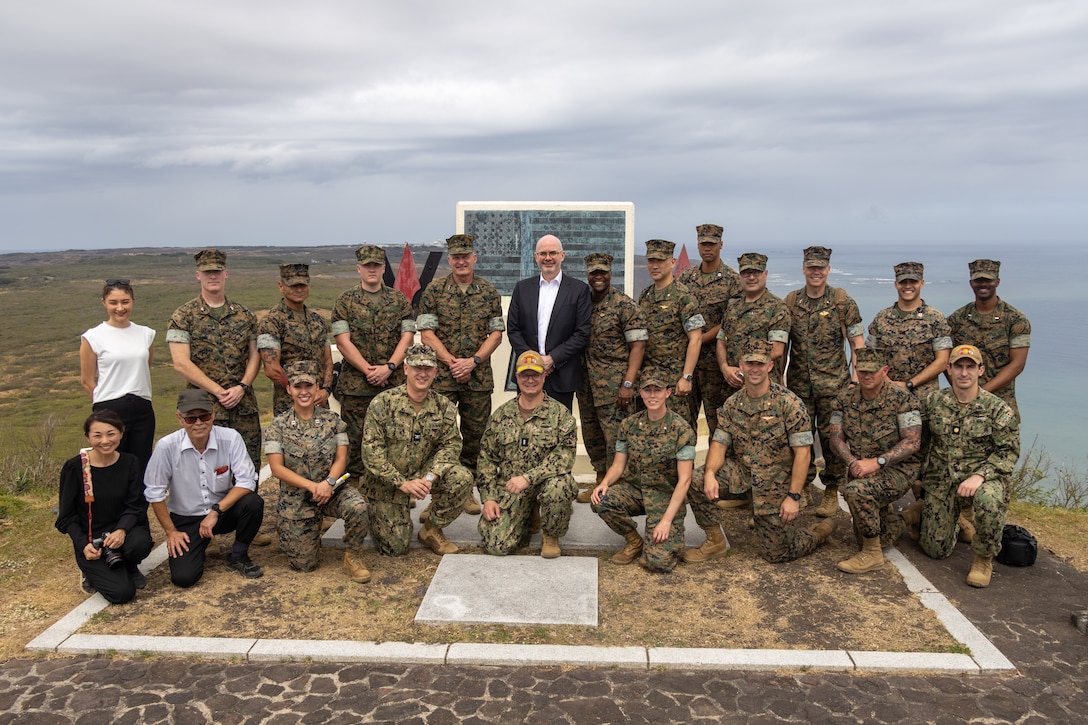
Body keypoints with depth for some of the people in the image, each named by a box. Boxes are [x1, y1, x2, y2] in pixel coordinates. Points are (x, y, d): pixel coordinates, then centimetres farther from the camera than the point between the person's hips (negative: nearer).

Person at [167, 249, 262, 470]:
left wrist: (242, 387, -7)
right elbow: (181, 363, -8)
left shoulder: (244, 314, 11)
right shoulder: (184, 316, -1)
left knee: (250, 467, 6)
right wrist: (218, 391, -12)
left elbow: (254, 356, 11)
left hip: (244, 405, 3)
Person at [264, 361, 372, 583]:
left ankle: (353, 556, -7)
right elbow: (277, 468, -9)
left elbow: (341, 458, -3)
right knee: (303, 564, -4)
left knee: (357, 507, -34)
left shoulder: (332, 419, 0)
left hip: (332, 489, 0)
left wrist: (328, 482, -24)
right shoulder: (278, 425, -3)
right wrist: (312, 486, -21)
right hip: (296, 497, 0)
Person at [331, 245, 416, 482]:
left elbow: (407, 338, 2)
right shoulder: (345, 301, 4)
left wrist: (388, 367, -12)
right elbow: (343, 342, -4)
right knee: (354, 439, 2)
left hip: (394, 383, 1)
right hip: (355, 384, -1)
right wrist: (368, 370, -12)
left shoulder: (400, 300, 8)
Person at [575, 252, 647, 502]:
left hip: (614, 385, -6)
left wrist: (628, 383, -17)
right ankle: (600, 481, 29)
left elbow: (638, 345, -10)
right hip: (586, 384, 6)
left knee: (616, 438, -4)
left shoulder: (625, 305, -6)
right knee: (591, 436, 14)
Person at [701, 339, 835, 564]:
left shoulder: (789, 403, -14)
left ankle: (820, 532, 30)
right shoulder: (731, 404, 1)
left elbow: (802, 452, -14)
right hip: (742, 476, 4)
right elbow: (719, 444, -3)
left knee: (777, 554, 0)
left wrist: (794, 496, -19)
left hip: (777, 486, -4)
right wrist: (710, 473, -24)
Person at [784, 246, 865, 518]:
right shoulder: (790, 301, 6)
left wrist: (856, 376, -8)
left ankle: (831, 492, 13)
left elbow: (857, 342, 1)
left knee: (832, 437, 0)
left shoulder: (843, 301, -1)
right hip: (798, 383, 3)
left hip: (833, 383, -2)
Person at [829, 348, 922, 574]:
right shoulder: (845, 398, 2)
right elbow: (836, 438, 1)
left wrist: (877, 462, -26)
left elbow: (912, 442, -16)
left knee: (855, 490, -34)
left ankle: (872, 554, -16)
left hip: (897, 469, -5)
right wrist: (853, 462, -18)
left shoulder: (901, 398, -12)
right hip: (861, 471, 5)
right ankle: (892, 518, 40)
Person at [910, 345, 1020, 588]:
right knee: (937, 550, -1)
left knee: (989, 501, -39)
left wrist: (979, 476, -23)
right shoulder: (933, 402, 0)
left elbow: (1008, 452, -9)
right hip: (940, 479, 2)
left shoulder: (998, 409, -6)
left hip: (983, 475, -2)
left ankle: (984, 559, -12)